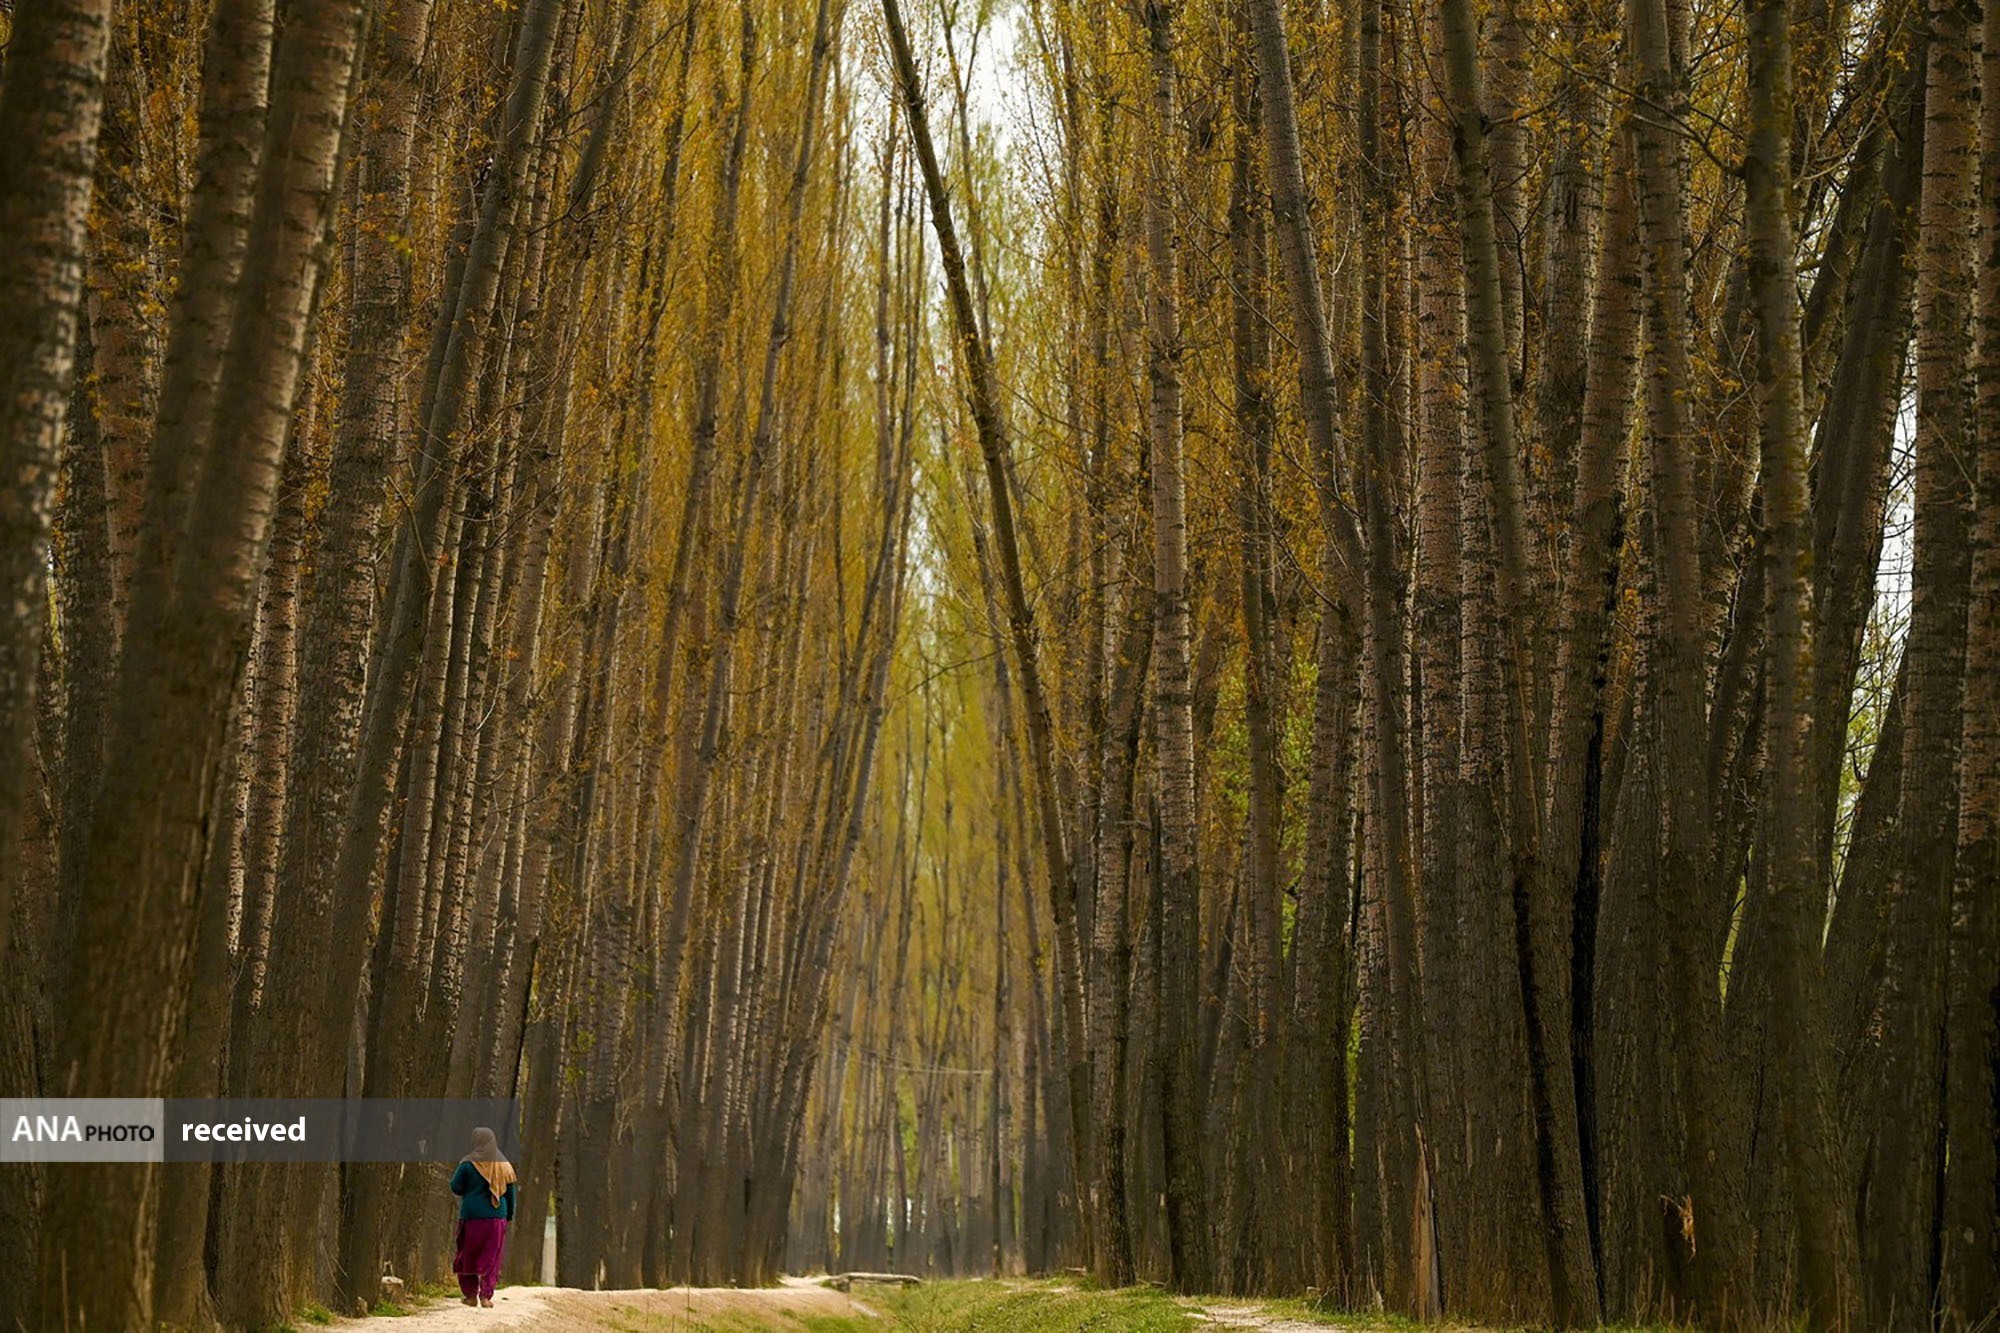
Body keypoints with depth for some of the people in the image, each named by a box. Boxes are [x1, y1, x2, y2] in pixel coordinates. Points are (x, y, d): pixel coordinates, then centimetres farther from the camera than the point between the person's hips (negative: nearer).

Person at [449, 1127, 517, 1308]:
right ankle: (486, 1295, -1)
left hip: (472, 1217, -3)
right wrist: (509, 1216, 16)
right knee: (491, 1257, 8)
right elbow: (510, 1193, 7)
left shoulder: (468, 1163, -8)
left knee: (468, 1255, 13)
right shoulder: (503, 1165, 3)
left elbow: (456, 1187, -4)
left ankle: (471, 1294, 14)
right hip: (496, 1218, 3)